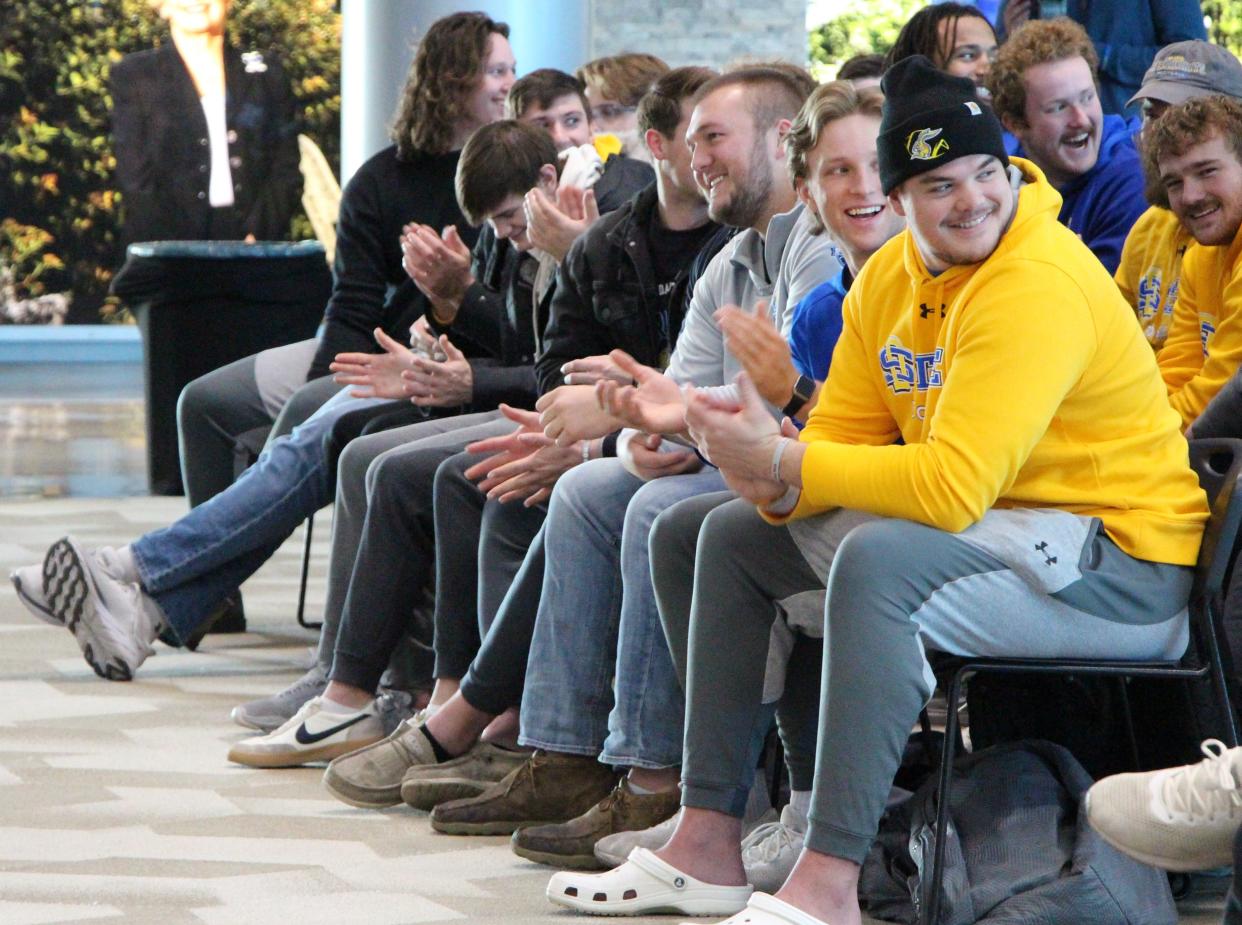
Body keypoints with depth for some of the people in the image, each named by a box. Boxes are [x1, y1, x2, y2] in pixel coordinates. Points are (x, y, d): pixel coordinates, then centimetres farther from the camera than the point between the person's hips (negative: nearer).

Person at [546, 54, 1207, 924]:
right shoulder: (890, 278, 6)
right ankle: (708, 843, 9)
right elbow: (843, 433, 7)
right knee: (723, 536, 11)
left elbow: (953, 488, -29)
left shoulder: (1039, 289, -22)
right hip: (989, 528, 10)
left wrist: (778, 459, -24)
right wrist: (778, 479, -17)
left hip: (1122, 565, -10)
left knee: (880, 557, -37)